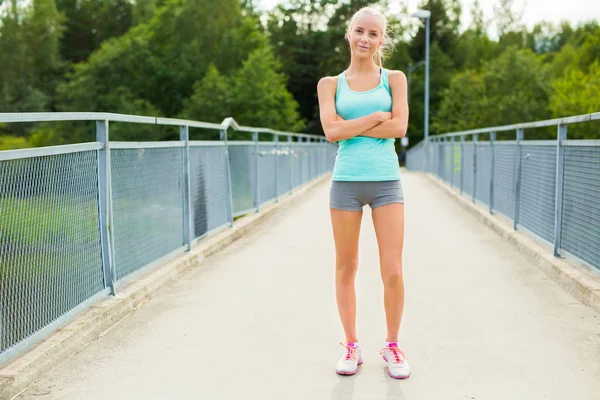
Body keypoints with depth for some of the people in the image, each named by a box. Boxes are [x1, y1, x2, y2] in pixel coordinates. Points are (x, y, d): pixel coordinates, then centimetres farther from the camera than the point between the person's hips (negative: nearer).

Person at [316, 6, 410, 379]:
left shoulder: (394, 79, 8)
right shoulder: (331, 83, 8)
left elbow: (399, 127, -7)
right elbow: (332, 131, -7)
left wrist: (352, 127, -8)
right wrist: (378, 116, -8)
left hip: (386, 182, 0)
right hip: (346, 181, 1)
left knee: (393, 272, -2)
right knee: (346, 268, 7)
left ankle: (393, 345, 18)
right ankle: (352, 346, 22)